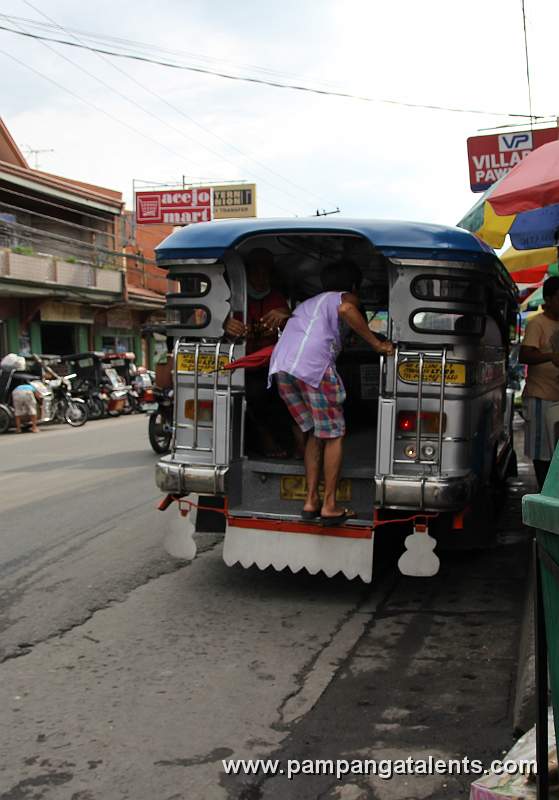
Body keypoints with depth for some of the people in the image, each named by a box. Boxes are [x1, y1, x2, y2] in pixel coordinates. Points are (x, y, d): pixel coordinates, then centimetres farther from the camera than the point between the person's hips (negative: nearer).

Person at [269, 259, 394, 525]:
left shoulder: (308, 303, 37)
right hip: (313, 365, -7)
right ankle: (329, 506, 6)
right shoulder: (345, 297, 16)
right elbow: (346, 309, -9)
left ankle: (311, 501, 18)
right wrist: (377, 344, -6)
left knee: (314, 433, 20)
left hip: (280, 366, 7)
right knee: (333, 435, 7)